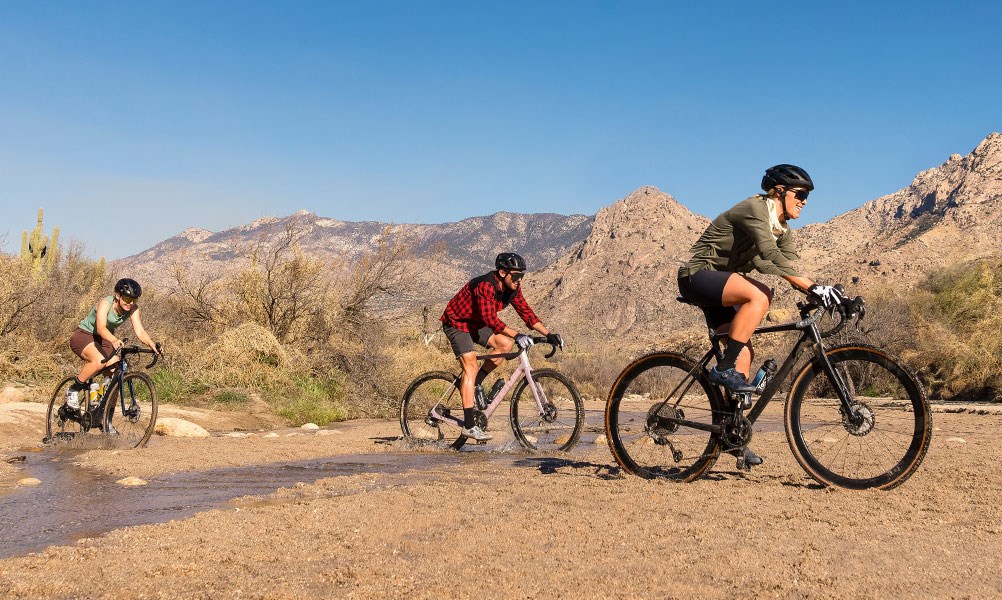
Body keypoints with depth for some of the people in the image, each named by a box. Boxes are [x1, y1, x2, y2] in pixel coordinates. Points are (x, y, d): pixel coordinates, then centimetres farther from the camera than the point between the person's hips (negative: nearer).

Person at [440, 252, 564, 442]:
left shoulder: (513, 288, -8)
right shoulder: (485, 286, -33)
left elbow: (527, 313, -5)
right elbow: (491, 319, -42)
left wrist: (549, 334, -15)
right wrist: (516, 335, -49)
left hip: (476, 323, 8)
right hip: (456, 322, -8)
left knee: (505, 344, -12)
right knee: (471, 366, -19)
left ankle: (475, 384, 7)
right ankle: (469, 426, -20)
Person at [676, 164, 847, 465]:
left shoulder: (781, 228, 10)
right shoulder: (754, 208, -18)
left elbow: (791, 267, -2)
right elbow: (772, 256, -32)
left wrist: (821, 293, -20)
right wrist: (813, 287, -38)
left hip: (719, 288, 9)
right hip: (698, 275, -9)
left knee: (744, 353, 0)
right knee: (760, 295, -33)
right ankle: (724, 369, -27)